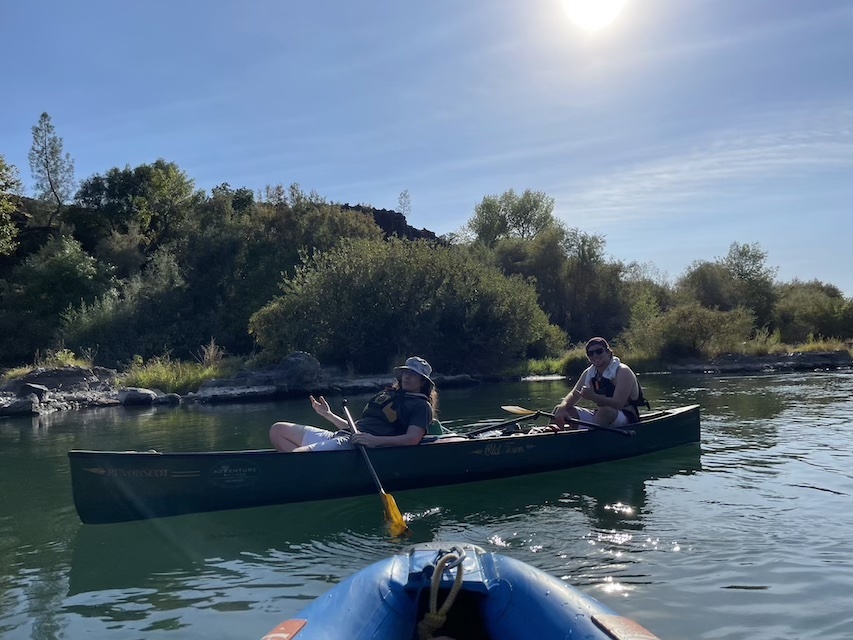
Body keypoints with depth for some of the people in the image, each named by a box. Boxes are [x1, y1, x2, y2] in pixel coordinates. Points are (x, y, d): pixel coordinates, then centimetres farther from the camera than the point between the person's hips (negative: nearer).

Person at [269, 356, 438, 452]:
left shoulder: (421, 405, 6)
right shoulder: (386, 394, 28)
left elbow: (413, 438, -13)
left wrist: (375, 440, -26)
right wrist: (327, 414, 23)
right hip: (339, 436, 9)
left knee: (297, 455, -31)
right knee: (277, 430, 1)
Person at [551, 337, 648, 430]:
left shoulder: (622, 371, -14)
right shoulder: (589, 373, 7)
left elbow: (618, 404, -26)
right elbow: (574, 394, 1)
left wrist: (593, 397, -39)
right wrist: (562, 407, -22)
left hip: (627, 418, -7)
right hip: (599, 416, 7)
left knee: (605, 410, -41)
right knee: (559, 410, -7)